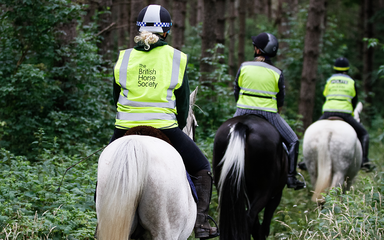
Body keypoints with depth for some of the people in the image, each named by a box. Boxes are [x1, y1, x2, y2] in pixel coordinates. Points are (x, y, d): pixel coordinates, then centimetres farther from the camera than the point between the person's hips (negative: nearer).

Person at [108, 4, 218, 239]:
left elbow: (116, 97, 12)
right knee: (202, 168, 13)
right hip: (165, 128, -2)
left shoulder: (124, 57, 5)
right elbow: (183, 103, 4)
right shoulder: (177, 58, 1)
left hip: (126, 129, 2)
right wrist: (178, 127, 19)